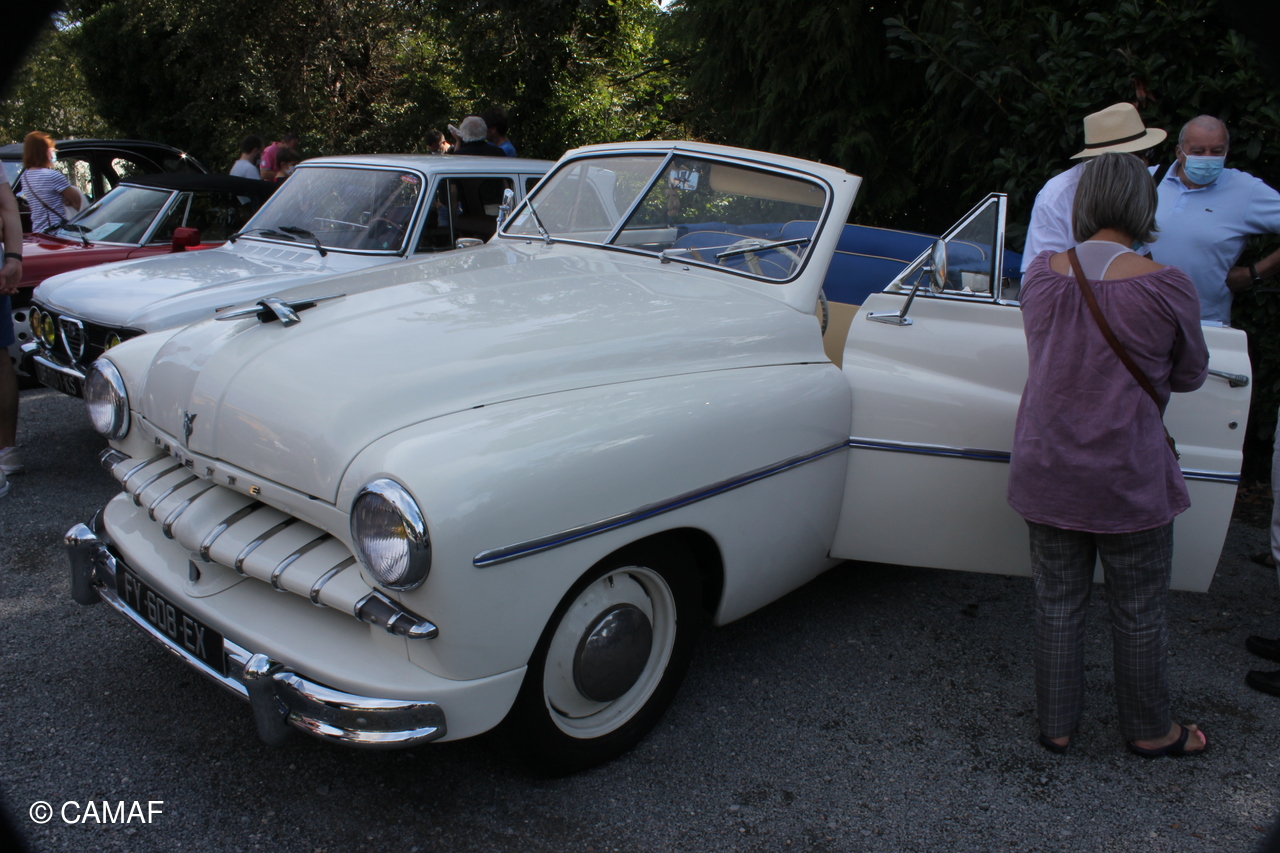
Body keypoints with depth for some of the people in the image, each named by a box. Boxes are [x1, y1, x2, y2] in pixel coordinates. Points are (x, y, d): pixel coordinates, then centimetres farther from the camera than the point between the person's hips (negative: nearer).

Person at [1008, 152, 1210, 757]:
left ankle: (1056, 726, 30)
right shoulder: (1166, 285, -14)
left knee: (1057, 604, 16)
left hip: (1046, 473, 3)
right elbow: (1190, 374, 2)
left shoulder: (1039, 273, -4)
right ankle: (1148, 731, 36)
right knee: (1139, 614, 16)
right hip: (1128, 479, -3)